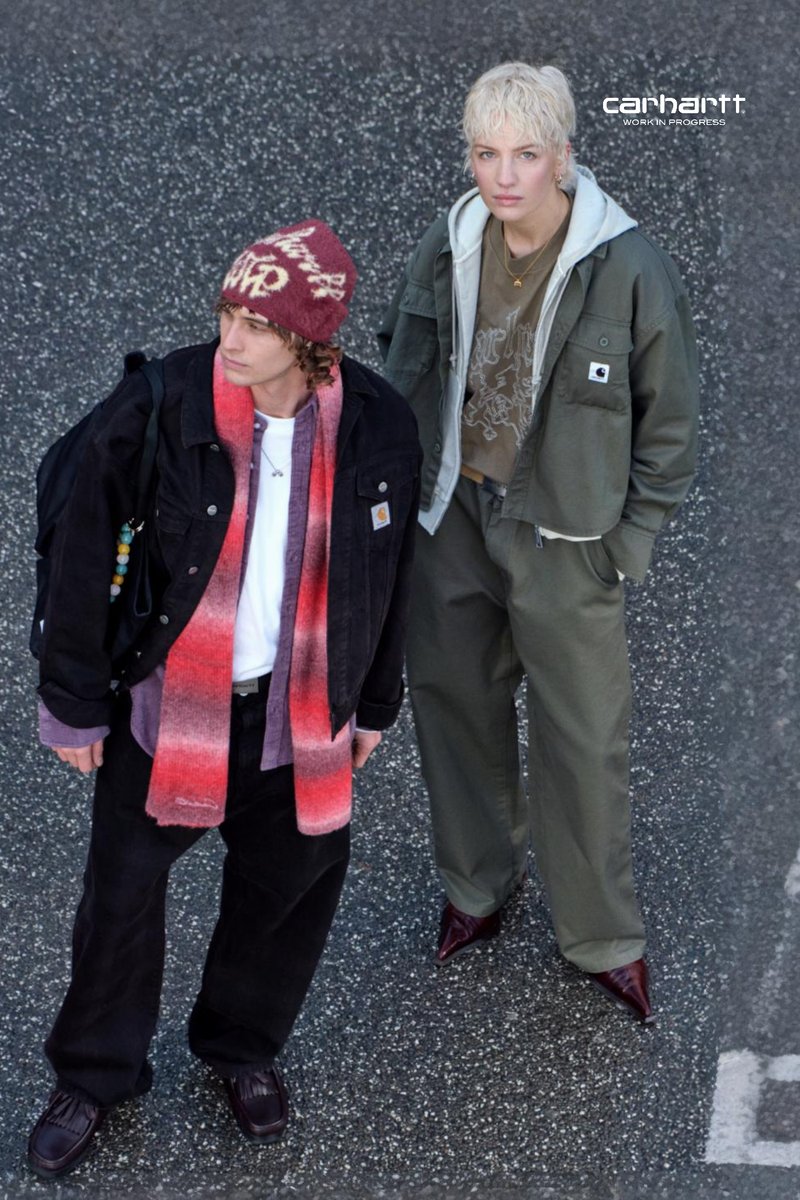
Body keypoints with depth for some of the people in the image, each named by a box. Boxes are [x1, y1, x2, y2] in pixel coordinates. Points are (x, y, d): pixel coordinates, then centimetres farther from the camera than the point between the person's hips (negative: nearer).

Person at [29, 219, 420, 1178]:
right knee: (123, 892, 11)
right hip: (165, 704, -2)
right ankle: (95, 1074, 36)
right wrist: (75, 703, -4)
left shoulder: (378, 427, -11)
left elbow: (387, 578, 4)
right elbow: (86, 559, -9)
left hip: (299, 713, 2)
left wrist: (372, 702, 11)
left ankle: (243, 1045, 46)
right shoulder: (155, 411, -19)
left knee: (288, 885, 17)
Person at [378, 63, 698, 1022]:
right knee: (454, 702, 18)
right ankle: (479, 884, 43)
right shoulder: (444, 250, -5)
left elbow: (669, 420, -7)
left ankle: (603, 940, 24)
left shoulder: (628, 269, -18)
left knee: (584, 738, 4)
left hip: (563, 535, -4)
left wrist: (626, 545, -6)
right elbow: (401, 368, 12)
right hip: (452, 517, 4)